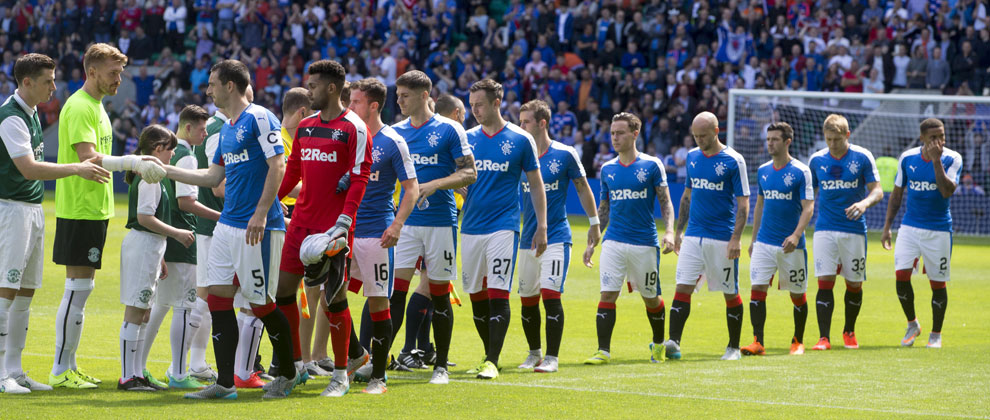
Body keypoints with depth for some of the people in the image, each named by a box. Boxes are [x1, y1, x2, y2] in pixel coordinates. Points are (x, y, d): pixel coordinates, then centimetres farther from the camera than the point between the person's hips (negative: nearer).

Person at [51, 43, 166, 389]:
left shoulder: (95, 106, 17)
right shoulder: (79, 107, -14)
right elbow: (88, 158, -24)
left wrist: (138, 164, 13)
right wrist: (132, 162, -27)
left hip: (94, 208, 10)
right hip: (79, 210, -10)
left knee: (81, 289, 12)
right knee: (78, 289, -7)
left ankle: (69, 367, 17)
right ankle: (61, 371, -3)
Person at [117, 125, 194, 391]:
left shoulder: (148, 175, 18)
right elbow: (144, 217, -20)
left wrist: (159, 258, 24)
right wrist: (176, 233, -14)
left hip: (147, 247, 10)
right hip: (143, 246, -10)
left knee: (144, 314, 11)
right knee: (135, 313, -8)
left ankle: (138, 374, 15)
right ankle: (128, 377, -8)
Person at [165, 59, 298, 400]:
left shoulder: (259, 118, -9)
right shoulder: (227, 130, 18)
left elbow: (277, 166, -15)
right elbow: (213, 176, 24)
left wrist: (261, 213, -21)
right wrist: (164, 170, 23)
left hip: (257, 228, -9)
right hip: (228, 225, 9)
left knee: (259, 301, -3)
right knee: (218, 296, 2)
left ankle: (288, 374, 14)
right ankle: (225, 383, 4)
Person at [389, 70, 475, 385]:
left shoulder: (448, 130, -3)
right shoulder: (396, 132, 10)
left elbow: (469, 173, -4)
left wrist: (435, 185, -18)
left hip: (440, 221, -3)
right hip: (405, 221, 3)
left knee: (440, 294, 3)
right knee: (396, 290, -7)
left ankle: (441, 365, 12)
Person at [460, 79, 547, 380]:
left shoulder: (520, 140, 1)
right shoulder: (468, 139, 10)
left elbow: (536, 186, 7)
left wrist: (541, 227, 2)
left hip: (503, 227, -4)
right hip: (470, 228, 4)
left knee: (498, 295, -12)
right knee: (476, 296, 7)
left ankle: (493, 362, -12)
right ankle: (489, 355, 20)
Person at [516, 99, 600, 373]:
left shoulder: (564, 155, -4)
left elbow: (582, 188, 6)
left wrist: (594, 223, 8)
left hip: (556, 236, -4)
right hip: (527, 238, 4)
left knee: (550, 294, -14)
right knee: (527, 299, 7)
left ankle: (551, 358, -9)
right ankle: (534, 354, 25)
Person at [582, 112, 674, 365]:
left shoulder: (652, 165, -1)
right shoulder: (607, 169, 10)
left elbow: (666, 203, 0)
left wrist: (669, 232, -15)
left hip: (645, 243, -2)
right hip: (613, 242, 2)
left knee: (651, 298, 8)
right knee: (607, 295, -11)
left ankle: (658, 344, 30)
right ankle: (603, 351, -10)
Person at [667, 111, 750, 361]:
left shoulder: (733, 161, -7)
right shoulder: (692, 156, 10)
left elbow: (743, 203, -7)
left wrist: (736, 238, -15)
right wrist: (679, 231, 15)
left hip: (722, 238, -5)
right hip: (693, 237, 5)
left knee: (730, 294, 4)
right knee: (682, 288, -7)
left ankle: (734, 348, 15)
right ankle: (673, 343, -12)